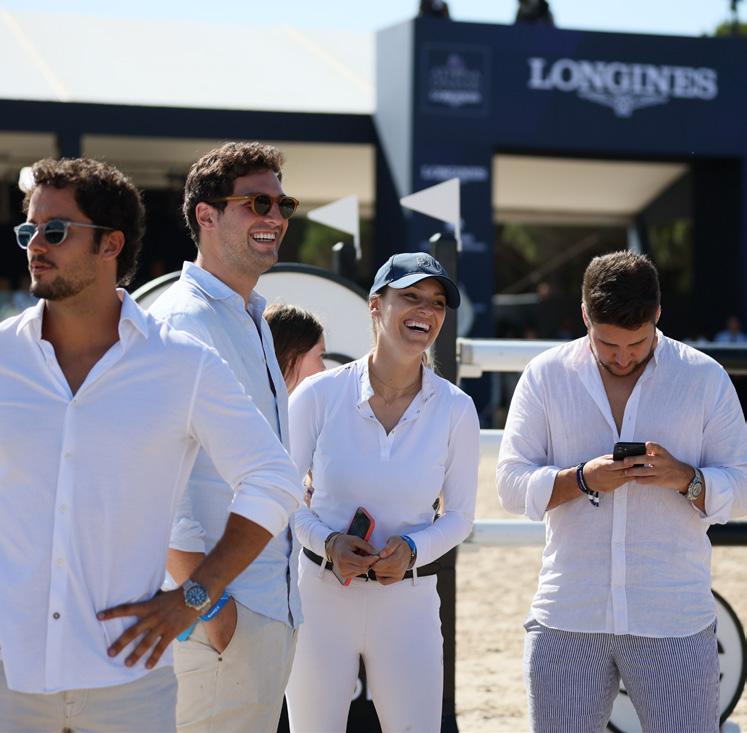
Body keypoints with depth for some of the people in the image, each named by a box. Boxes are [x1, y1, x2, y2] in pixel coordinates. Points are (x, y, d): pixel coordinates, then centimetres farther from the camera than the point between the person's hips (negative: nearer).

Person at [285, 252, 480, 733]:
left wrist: (412, 549, -13)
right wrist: (327, 542, -15)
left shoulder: (455, 409, -3)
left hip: (408, 599, 1)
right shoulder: (319, 395, -7)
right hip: (321, 592, -1)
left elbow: (461, 514, 6)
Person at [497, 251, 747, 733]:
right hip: (567, 619, 1)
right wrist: (583, 480, -16)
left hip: (675, 621, -1)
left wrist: (684, 478, -17)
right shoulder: (546, 376, 4)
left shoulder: (705, 378, 3)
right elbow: (512, 484, 1)